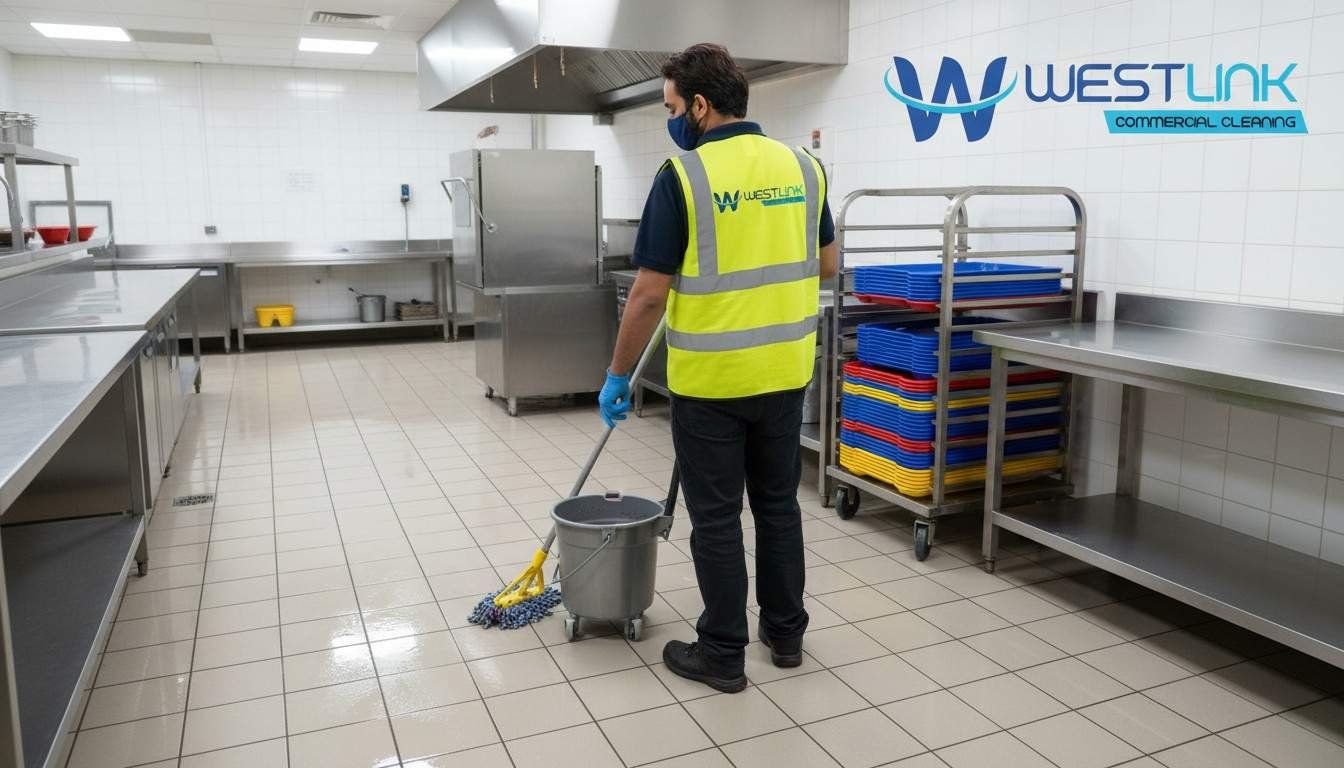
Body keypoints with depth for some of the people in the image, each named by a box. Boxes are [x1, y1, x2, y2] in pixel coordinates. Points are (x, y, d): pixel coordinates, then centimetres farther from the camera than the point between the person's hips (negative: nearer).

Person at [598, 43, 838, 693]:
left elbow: (649, 294, -14)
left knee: (716, 517, 6)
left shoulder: (684, 175, -14)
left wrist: (618, 376, -4)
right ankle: (786, 633, 30)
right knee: (778, 503, 18)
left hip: (709, 377, -5)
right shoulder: (802, 166, 4)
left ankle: (722, 654, 18)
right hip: (784, 371, 6)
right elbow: (825, 265, 13)